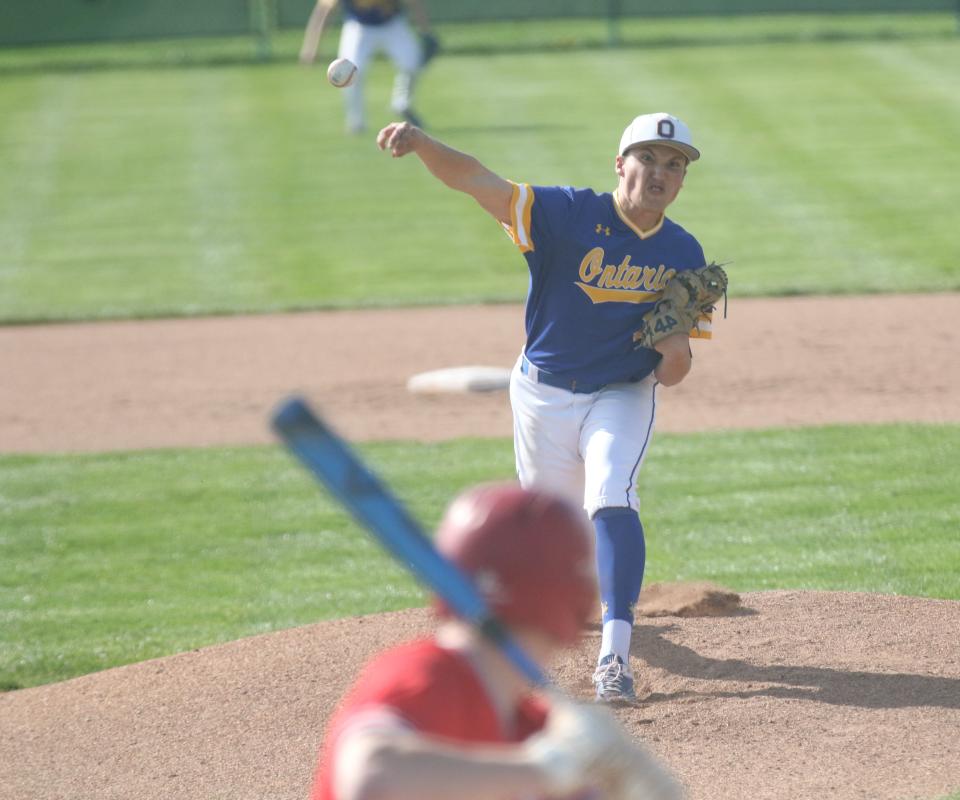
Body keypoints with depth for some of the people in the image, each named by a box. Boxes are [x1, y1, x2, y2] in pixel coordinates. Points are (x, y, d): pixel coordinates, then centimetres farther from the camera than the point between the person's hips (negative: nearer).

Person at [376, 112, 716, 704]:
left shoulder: (683, 254, -5)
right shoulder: (570, 214, -16)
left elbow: (678, 352, 2)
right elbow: (478, 181, -28)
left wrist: (675, 349, -25)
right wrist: (420, 142, -47)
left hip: (623, 395, 0)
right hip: (544, 394, 0)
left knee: (611, 499, -23)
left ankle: (615, 656, -27)